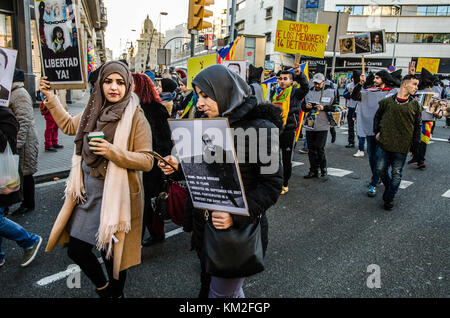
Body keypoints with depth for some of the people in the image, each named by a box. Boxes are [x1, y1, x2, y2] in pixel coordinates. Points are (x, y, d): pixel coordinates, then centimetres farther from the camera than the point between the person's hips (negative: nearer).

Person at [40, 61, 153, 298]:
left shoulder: (136, 118, -12)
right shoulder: (94, 111, 6)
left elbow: (147, 161, -16)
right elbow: (68, 125, 25)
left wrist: (113, 152, -26)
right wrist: (50, 97, 23)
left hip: (115, 196, -6)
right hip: (88, 193, 6)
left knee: (110, 253, 7)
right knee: (76, 250, 14)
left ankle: (115, 292, 37)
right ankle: (102, 286, 41)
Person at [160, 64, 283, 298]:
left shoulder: (260, 128, -17)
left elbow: (272, 184, -18)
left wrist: (236, 217, -27)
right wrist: (179, 166, -4)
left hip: (242, 229, -7)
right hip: (210, 222, 7)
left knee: (221, 292, 6)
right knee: (231, 290, 23)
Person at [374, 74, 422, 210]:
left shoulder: (415, 105, 1)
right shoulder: (387, 101, 0)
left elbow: (418, 125, 6)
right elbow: (377, 117, 14)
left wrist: (415, 144, 2)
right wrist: (377, 131, 4)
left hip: (402, 147, -1)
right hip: (386, 144, 1)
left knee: (396, 174, 5)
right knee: (381, 170, 7)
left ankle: (389, 198, 21)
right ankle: (388, 188, 35)